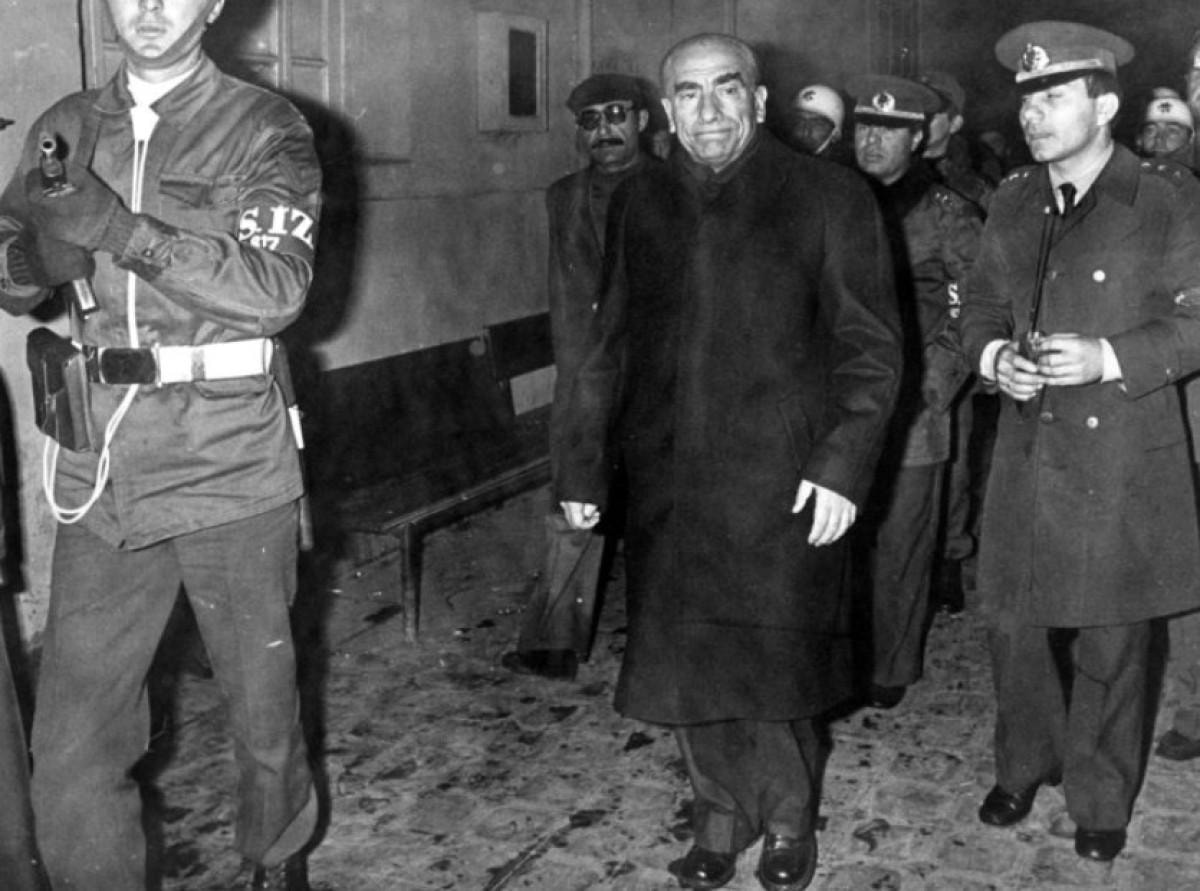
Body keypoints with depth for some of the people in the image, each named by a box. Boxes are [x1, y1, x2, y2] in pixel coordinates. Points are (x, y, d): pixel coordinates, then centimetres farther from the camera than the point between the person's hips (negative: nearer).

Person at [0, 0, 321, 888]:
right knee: (71, 742, 1)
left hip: (231, 468, -2)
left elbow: (278, 289, -14)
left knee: (262, 696, 12)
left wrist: (125, 232, -23)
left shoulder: (265, 131, -1)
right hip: (100, 469, 3)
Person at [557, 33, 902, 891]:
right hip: (668, 485, 4)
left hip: (781, 486, -3)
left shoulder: (829, 198, -1)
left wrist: (843, 466, -12)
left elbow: (870, 348, -2)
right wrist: (584, 466, 13)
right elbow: (611, 348, 15)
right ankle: (721, 817, 31)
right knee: (687, 655, 9)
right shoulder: (639, 204, 11)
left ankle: (788, 821, 30)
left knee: (776, 659, 4)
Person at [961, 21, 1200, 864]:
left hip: (1122, 463, -4)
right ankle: (1024, 766, 37)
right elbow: (983, 304, 16)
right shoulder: (1013, 200, 8)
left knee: (1110, 644, 7)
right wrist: (995, 356, -5)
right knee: (1015, 624, 13)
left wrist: (1108, 359, -20)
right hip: (1027, 455, 5)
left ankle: (1102, 800, 27)